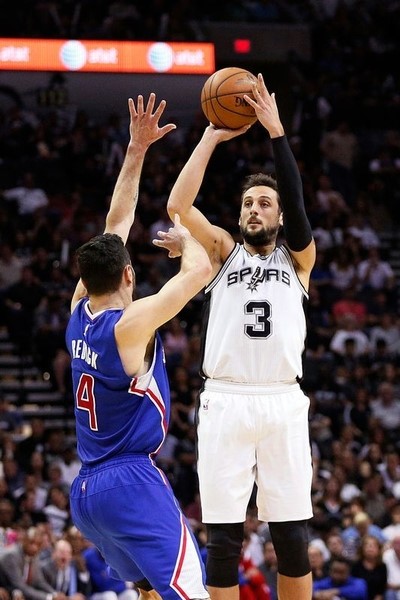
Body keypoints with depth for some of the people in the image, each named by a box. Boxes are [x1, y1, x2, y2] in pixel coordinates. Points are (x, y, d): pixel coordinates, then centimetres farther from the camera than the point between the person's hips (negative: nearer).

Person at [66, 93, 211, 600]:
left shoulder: (78, 312, 5)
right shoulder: (130, 325, -15)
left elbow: (115, 226, 10)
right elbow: (199, 271, -13)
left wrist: (136, 149, 11)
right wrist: (184, 238, 9)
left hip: (85, 490, 9)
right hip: (132, 484, -9)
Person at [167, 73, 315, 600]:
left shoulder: (298, 259, 14)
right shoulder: (223, 252, 15)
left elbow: (297, 203, -5)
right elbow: (178, 205, -1)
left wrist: (276, 131, -10)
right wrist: (212, 137, -2)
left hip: (282, 403, 0)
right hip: (225, 401, 0)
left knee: (293, 538, 2)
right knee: (223, 538, 0)